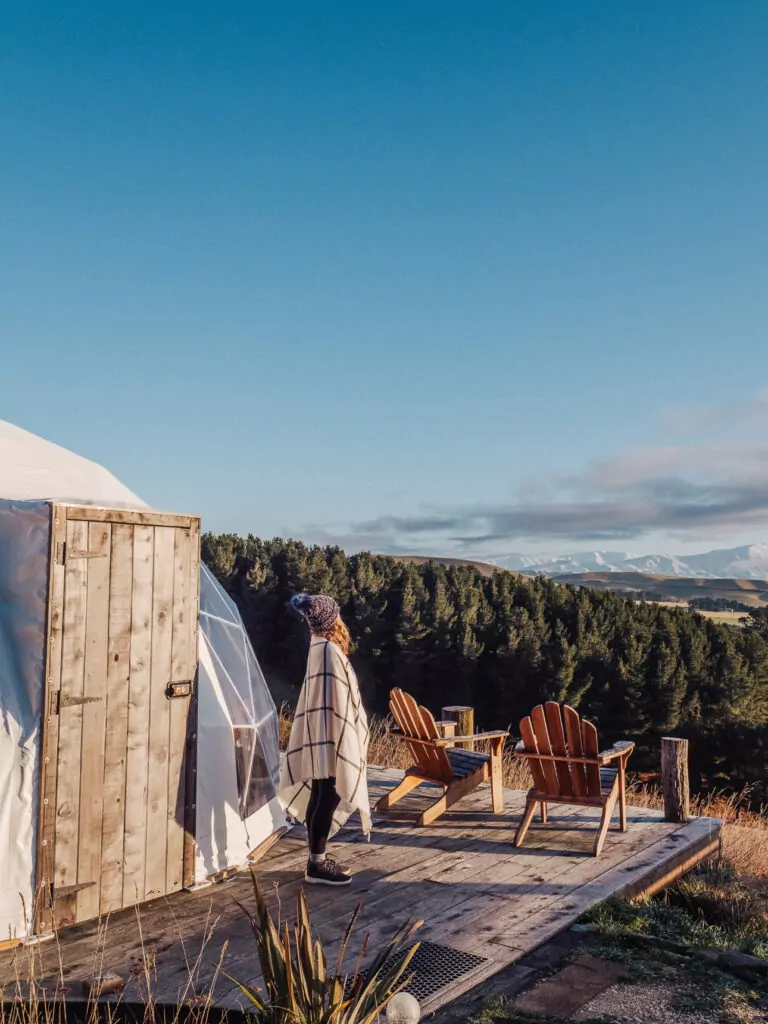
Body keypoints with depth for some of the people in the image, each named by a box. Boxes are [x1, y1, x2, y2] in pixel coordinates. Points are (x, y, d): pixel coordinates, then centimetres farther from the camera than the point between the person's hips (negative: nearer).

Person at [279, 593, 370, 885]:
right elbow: (334, 699, -19)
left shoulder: (320, 647, 14)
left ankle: (317, 859, 20)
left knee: (319, 797, 13)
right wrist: (341, 743, -18)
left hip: (323, 736, 10)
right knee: (328, 798, -5)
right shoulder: (329, 649, -16)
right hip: (331, 736, -10)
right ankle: (317, 865, 0)